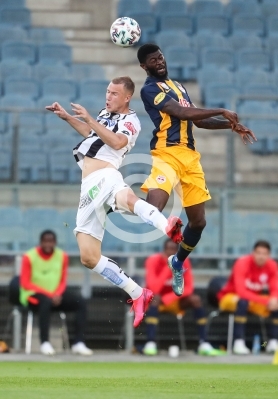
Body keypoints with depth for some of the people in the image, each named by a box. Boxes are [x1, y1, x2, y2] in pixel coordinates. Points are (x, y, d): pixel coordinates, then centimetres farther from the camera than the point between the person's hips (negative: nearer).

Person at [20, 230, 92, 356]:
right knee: (46, 302, -40)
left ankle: (78, 343, -23)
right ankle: (45, 343, -36)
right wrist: (49, 294, -21)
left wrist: (58, 294, -15)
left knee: (80, 302, -17)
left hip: (56, 295, 5)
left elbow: (62, 281, 8)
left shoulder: (62, 256, 3)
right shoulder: (29, 257, -10)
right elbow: (25, 283, -12)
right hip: (33, 294, -5)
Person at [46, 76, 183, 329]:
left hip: (105, 175, -8)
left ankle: (168, 228, -73)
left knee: (126, 199, -46)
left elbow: (117, 142, -16)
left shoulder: (130, 121, 4)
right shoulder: (105, 114, 28)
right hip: (89, 188, 8)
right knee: (88, 257, -3)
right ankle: (138, 295, 2)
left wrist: (89, 119, -17)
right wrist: (66, 117, 41)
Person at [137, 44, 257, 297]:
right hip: (167, 153, -8)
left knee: (198, 221, 12)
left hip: (190, 155, 8)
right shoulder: (150, 89, -5)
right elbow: (181, 113, -17)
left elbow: (196, 120, 30)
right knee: (153, 208, -31)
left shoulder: (177, 86, 23)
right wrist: (222, 111, -12)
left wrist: (231, 125, 18)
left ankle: (178, 263, 36)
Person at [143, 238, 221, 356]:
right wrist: (168, 267, -31)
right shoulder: (153, 261, -17)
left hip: (175, 301, 4)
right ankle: (150, 344, -47)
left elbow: (189, 288, -9)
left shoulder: (183, 261, -6)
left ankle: (204, 344, -25)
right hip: (158, 300, -4)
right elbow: (154, 289, -28)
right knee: (155, 298, -38)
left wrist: (169, 297, -24)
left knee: (195, 299, -22)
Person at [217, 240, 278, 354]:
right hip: (229, 297, -5)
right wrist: (265, 300, -41)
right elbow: (241, 291, -35)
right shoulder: (243, 263, -25)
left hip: (254, 299, 5)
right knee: (243, 302, -39)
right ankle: (239, 343, -40)